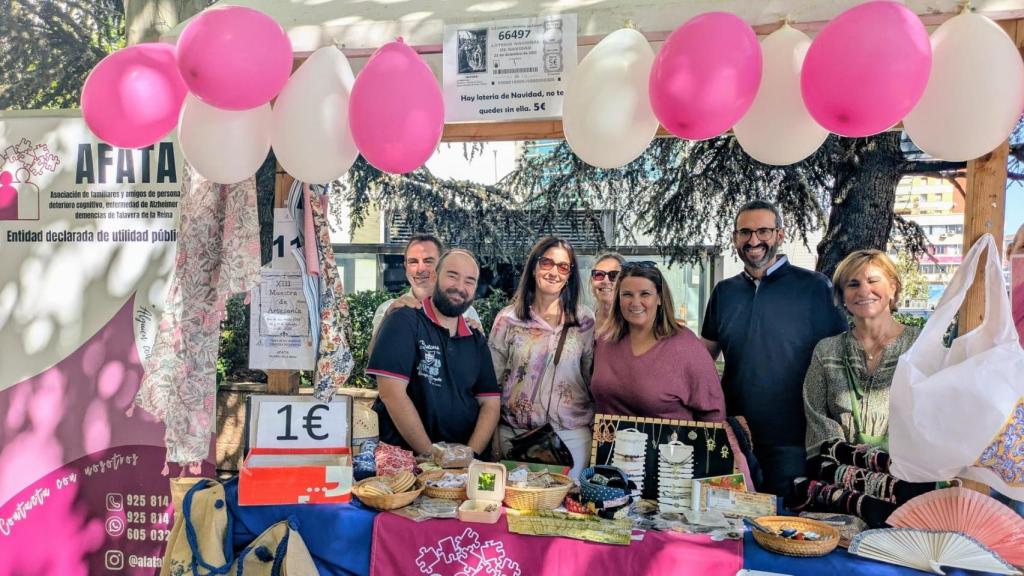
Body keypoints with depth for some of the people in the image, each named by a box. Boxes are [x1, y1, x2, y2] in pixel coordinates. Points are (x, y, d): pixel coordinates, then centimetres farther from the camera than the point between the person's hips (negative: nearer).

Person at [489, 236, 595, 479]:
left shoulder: (585, 320, 2)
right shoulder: (508, 318, 0)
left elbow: (595, 378, 8)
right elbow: (491, 379, 4)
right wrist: (492, 439, 3)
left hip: (571, 435, 1)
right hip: (514, 433, 0)